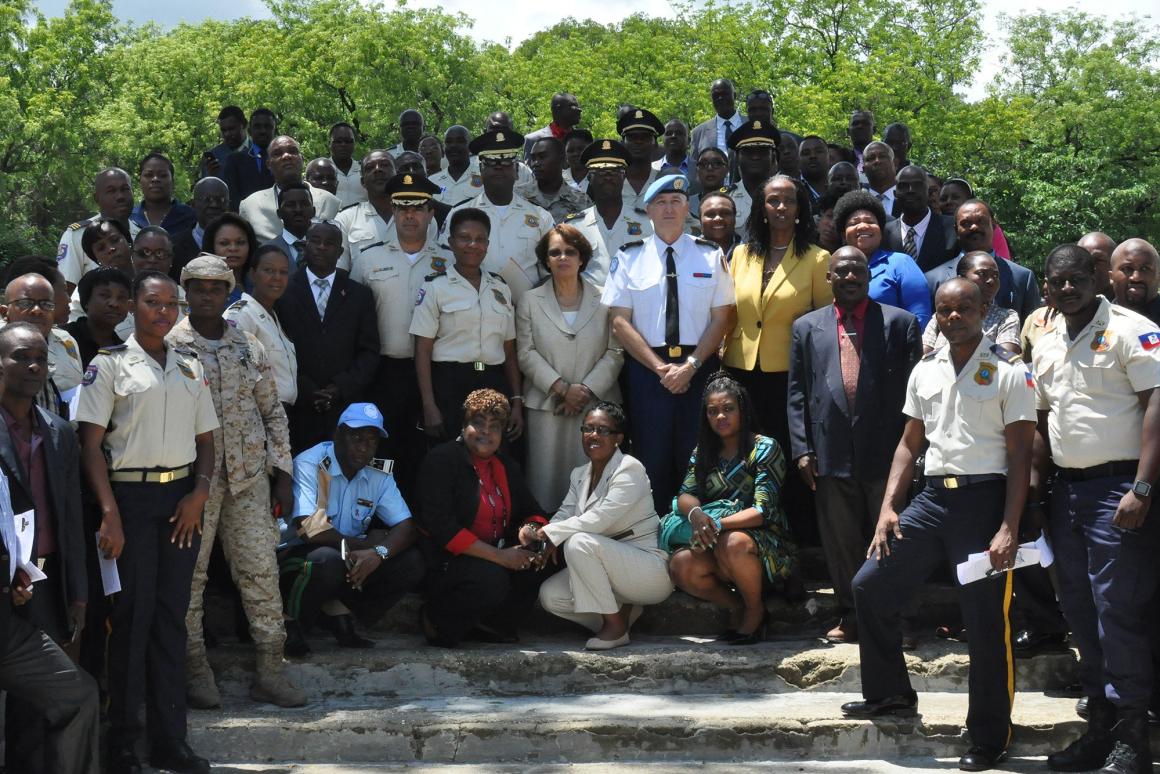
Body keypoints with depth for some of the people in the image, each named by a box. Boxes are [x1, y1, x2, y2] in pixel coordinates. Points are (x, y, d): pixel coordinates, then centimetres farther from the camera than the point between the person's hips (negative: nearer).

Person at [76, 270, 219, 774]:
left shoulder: (190, 367, 14)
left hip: (181, 497, 5)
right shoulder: (110, 365, -1)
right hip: (131, 495, -4)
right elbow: (91, 443, -6)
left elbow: (206, 439, 17)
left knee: (171, 614, 7)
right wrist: (109, 512, -15)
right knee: (132, 615, -4)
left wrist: (200, 492, -1)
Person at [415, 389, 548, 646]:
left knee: (535, 566, -19)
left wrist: (529, 529, -13)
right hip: (444, 559, -7)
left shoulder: (507, 466, 13)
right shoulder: (442, 460, -10)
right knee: (492, 580, -33)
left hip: (495, 553, 7)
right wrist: (499, 556, -23)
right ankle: (435, 620, -8)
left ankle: (490, 625, -2)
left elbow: (533, 512, 16)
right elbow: (441, 526, -20)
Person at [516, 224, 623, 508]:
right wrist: (562, 389, -9)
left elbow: (615, 353, 3)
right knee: (547, 477, -3)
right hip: (546, 407, 0)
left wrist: (587, 390, -8)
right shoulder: (531, 302, 10)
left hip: (596, 405, 0)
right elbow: (526, 354, 2)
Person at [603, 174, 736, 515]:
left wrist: (691, 366, -11)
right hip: (647, 369, 0)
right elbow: (620, 321, -1)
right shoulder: (629, 257, 5)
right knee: (652, 458, 1)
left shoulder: (711, 255, 6)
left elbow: (722, 318, 2)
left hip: (699, 369, 0)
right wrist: (660, 368, -9)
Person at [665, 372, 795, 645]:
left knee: (732, 543, -39)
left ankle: (755, 610, -9)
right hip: (715, 544, 4)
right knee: (681, 567, -27)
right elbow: (685, 495, 0)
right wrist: (696, 513, -24)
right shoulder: (703, 452, 12)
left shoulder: (764, 448, -6)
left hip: (765, 544, -4)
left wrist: (718, 525, -27)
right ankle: (737, 607, 0)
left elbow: (762, 511, -15)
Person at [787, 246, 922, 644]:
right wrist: (802, 449, 0)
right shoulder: (807, 327, 11)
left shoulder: (900, 323, 5)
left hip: (887, 451, -2)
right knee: (840, 541, 8)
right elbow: (797, 393, 8)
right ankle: (850, 616, 18)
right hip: (832, 455, 2)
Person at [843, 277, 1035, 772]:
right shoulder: (925, 370, 12)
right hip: (932, 496, 6)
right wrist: (888, 507, 4)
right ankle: (890, 694, 22)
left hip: (984, 498, -6)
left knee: (987, 621, -2)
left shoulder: (1008, 370, -4)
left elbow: (1020, 454, -7)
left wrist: (1008, 529, -15)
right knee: (870, 586, 3)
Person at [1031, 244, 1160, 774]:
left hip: (1116, 487, -7)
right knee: (1079, 611, 11)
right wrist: (1036, 488, 13)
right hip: (1066, 488, 7)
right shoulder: (1046, 346, 14)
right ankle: (1100, 725, 21)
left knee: (1118, 609, -8)